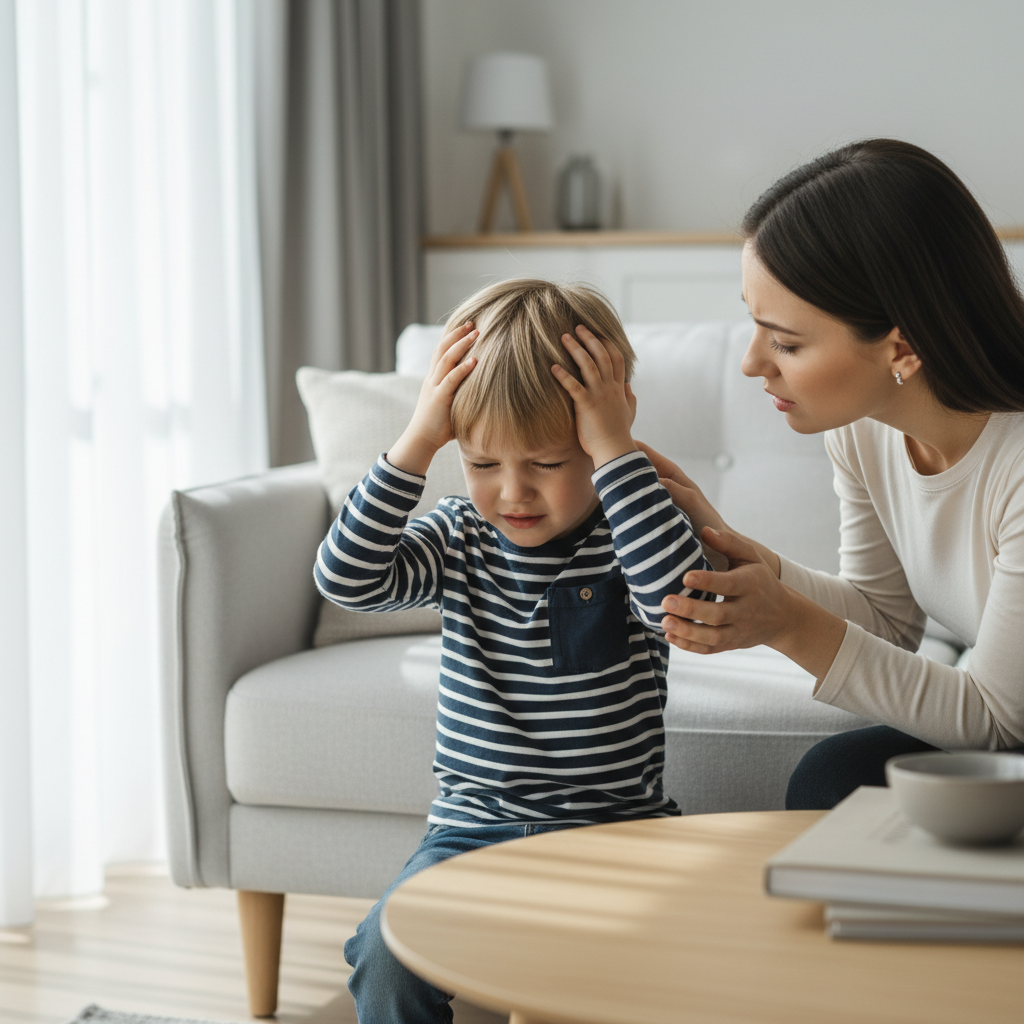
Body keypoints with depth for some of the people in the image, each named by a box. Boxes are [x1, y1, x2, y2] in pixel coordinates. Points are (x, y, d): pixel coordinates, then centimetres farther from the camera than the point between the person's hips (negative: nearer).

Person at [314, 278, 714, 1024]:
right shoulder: (461, 541, 2)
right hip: (472, 828, 2)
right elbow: (347, 578, -13)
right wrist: (418, 441, -19)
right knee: (386, 959, -21)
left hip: (609, 831, -2)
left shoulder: (627, 542, -5)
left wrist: (617, 454, -27)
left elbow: (683, 597, -28)